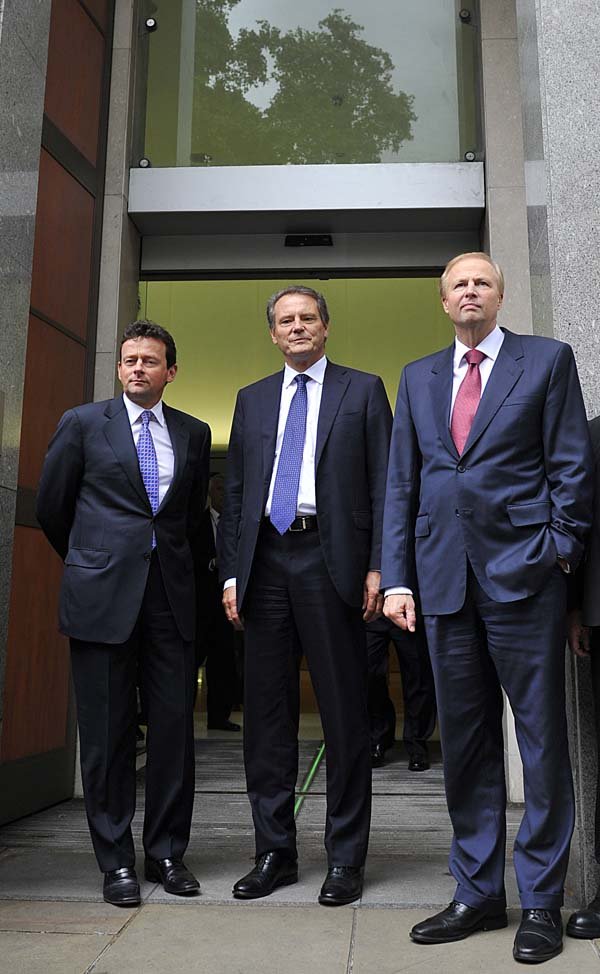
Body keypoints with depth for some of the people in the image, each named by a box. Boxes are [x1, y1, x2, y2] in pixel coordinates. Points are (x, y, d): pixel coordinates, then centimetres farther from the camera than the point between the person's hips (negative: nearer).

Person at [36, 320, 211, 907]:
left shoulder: (194, 434, 11)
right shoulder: (83, 423, 5)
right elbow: (51, 506, 11)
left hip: (170, 594, 2)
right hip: (102, 594, -2)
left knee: (174, 726, 4)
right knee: (107, 731, 3)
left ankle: (167, 853, 19)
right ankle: (116, 860, 16)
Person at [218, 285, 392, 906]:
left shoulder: (363, 390, 8)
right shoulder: (252, 399, 18)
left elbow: (384, 483, 2)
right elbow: (235, 492, 15)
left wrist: (378, 567, -7)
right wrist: (231, 572, 6)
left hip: (331, 562, -3)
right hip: (266, 562, 4)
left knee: (344, 714, 2)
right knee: (266, 713, 7)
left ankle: (345, 858, 15)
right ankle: (274, 852, 20)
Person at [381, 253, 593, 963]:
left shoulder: (547, 359, 7)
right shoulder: (419, 376, 16)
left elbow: (571, 465, 2)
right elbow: (400, 484, 11)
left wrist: (559, 550, -7)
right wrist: (397, 579, 4)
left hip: (523, 573, -3)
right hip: (445, 578, 4)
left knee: (542, 738, 3)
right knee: (464, 742, 10)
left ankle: (541, 902, 17)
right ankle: (477, 893, 23)